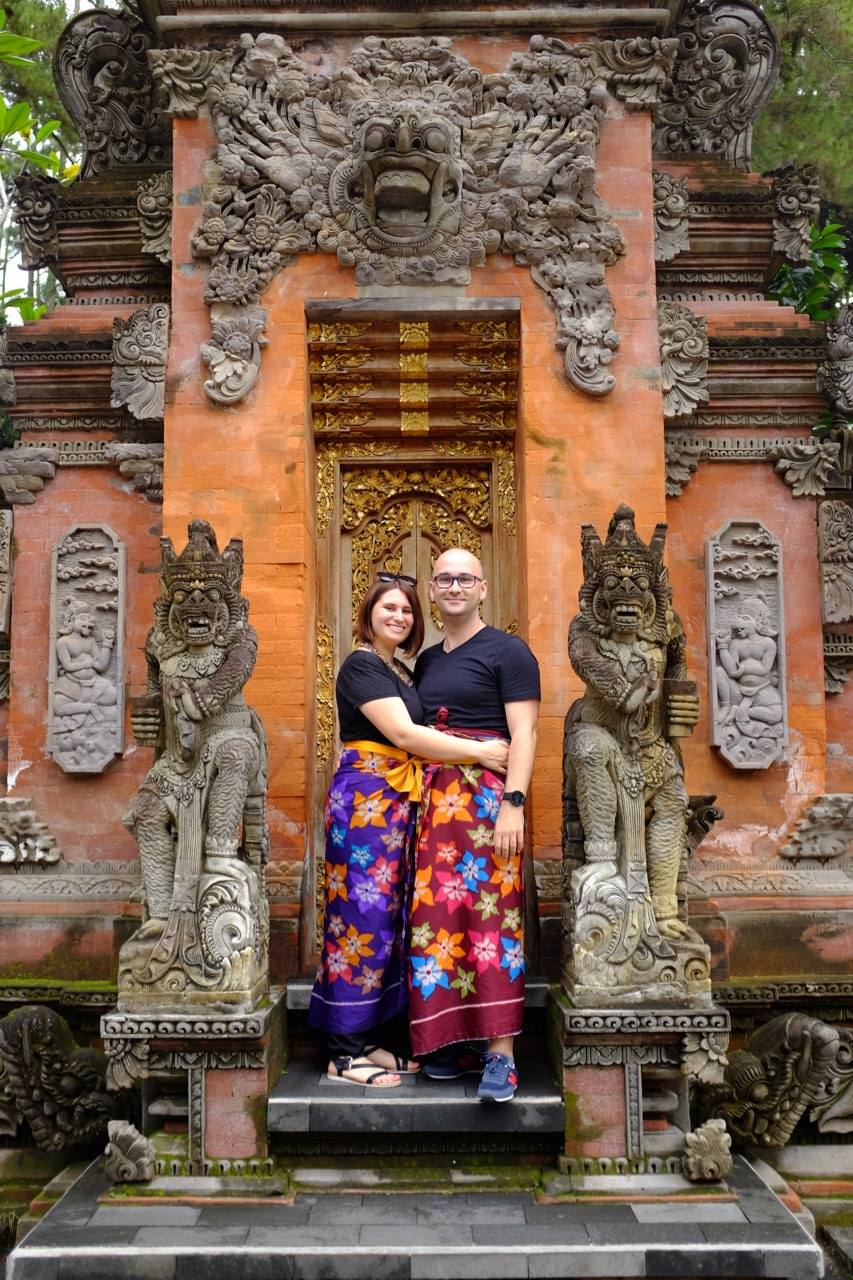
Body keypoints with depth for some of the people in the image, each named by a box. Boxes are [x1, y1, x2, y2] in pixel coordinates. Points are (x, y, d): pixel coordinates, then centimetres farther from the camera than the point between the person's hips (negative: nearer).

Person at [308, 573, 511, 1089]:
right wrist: (479, 751, -15)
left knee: (390, 915, 8)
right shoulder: (361, 665, -8)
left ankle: (368, 1039, 16)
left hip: (399, 799, 9)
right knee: (364, 912, -6)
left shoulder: (402, 671, 19)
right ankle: (345, 1052, 2)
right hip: (365, 795, -9)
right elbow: (402, 734, -16)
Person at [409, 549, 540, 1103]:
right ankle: (453, 1041, 13)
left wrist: (513, 803, -19)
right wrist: (416, 799, 10)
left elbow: (524, 734, -8)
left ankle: (501, 1054, -8)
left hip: (487, 797, -6)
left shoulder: (507, 651, 0)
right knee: (438, 915, 3)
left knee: (490, 914, -11)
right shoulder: (427, 661, 20)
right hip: (434, 800, 6)